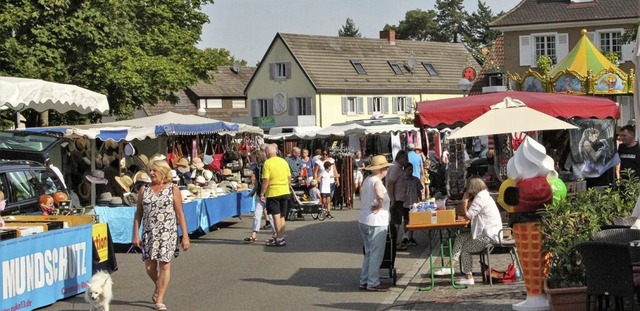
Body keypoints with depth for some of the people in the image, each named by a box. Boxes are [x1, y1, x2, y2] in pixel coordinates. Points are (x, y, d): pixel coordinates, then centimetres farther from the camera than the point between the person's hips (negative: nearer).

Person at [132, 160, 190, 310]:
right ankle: (158, 287, 33)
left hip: (167, 232, -3)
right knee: (149, 266, 2)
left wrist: (185, 236, -4)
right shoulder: (144, 190, 7)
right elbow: (138, 214, 9)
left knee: (164, 264, -6)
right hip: (149, 233, 3)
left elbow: (180, 214, 0)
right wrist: (135, 234, 2)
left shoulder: (173, 189, 0)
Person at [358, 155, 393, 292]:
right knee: (376, 254, -1)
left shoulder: (367, 180, 11)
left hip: (363, 221, 9)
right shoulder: (377, 181, -17)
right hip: (376, 222, -9)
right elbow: (380, 195, -38)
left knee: (369, 253, 16)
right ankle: (373, 283, 2)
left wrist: (372, 205, 10)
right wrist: (380, 205, -20)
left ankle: (364, 281, 20)